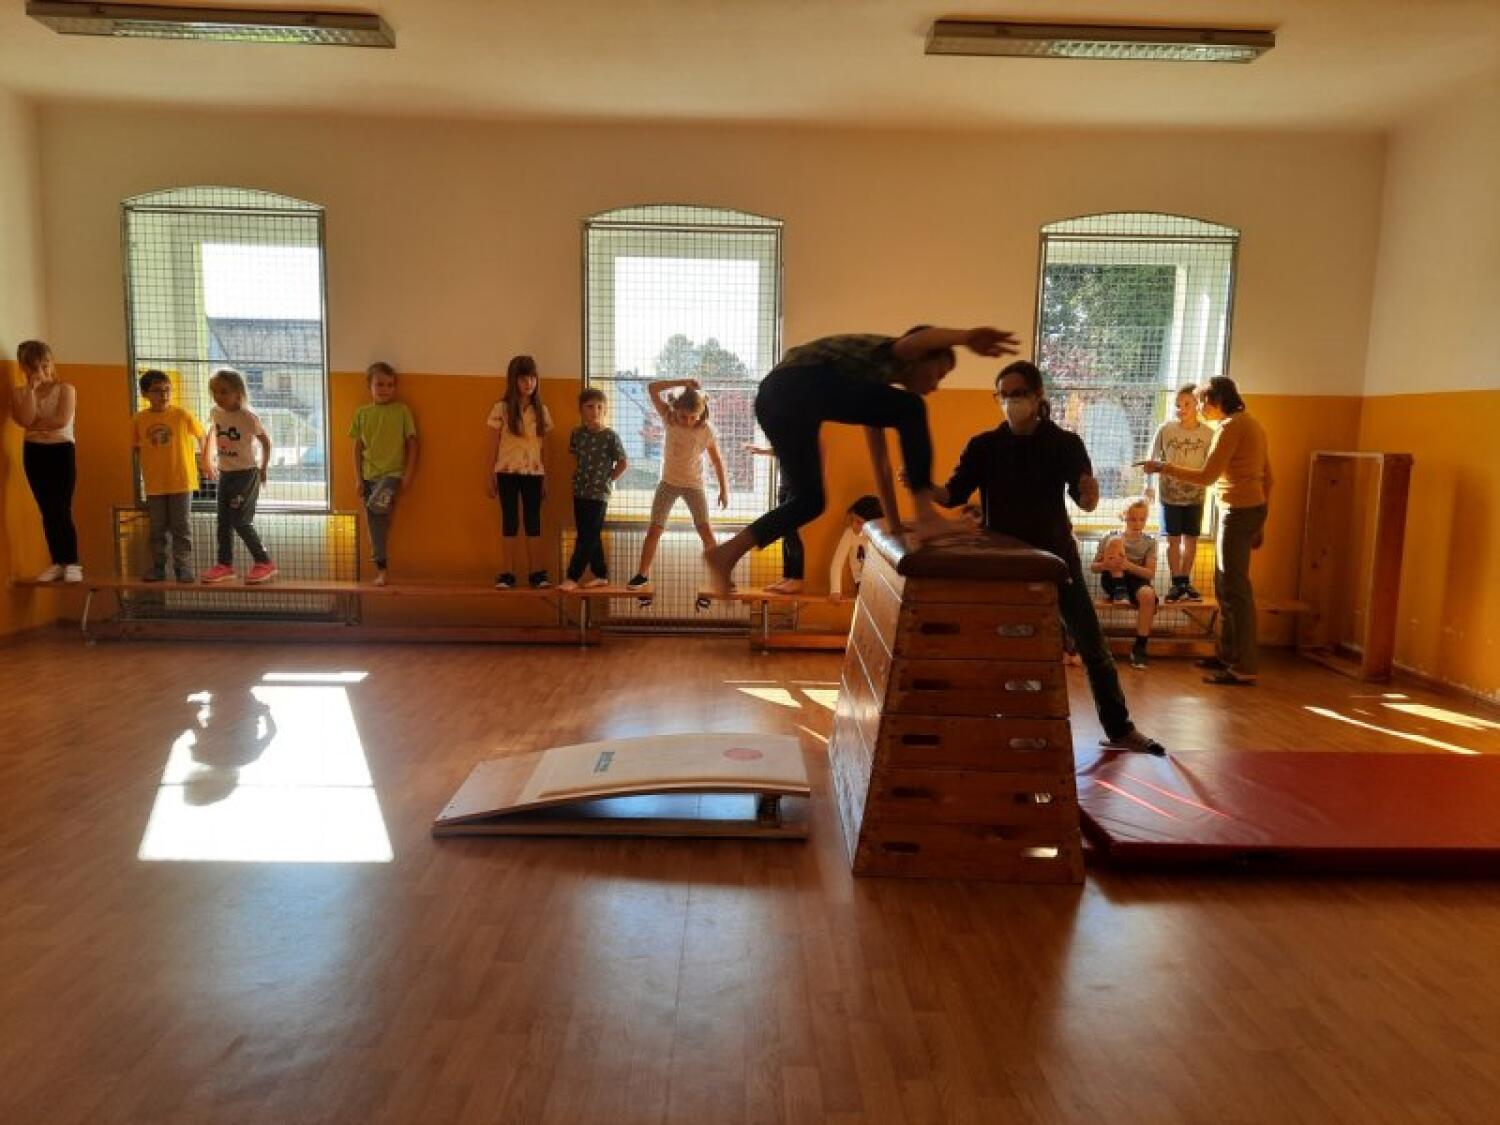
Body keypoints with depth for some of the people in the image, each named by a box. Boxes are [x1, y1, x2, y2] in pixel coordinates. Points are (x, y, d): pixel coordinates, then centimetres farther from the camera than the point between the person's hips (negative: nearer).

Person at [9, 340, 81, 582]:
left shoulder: (66, 389, -2)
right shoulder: (18, 393, 5)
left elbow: (62, 420, -16)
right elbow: (25, 420, -13)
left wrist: (35, 425, -8)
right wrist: (31, 389, -11)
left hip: (62, 451, -3)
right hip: (34, 453, 4)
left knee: (62, 510, -8)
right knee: (47, 510, 6)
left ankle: (72, 564, -4)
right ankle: (58, 562, 11)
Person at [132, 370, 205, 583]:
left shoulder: (182, 415, -7)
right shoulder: (139, 420, -1)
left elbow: (200, 435, 7)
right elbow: (137, 448, 12)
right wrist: (151, 465, 8)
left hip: (181, 481, -2)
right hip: (154, 484, 2)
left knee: (180, 528, 3)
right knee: (157, 529, 11)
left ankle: (183, 567, 9)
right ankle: (158, 567, 19)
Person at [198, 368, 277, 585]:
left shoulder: (247, 416, -18)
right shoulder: (216, 412, 2)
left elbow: (266, 441, -9)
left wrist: (263, 468, -4)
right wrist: (209, 461, 21)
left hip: (246, 473, -7)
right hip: (225, 474, 7)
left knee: (240, 521, -10)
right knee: (222, 521, 9)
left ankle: (264, 563, -1)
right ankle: (225, 564, 17)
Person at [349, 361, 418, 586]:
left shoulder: (402, 410, 1)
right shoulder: (362, 413, 8)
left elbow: (412, 443, 2)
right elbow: (358, 448, 10)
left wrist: (408, 476, -5)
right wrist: (358, 479, 3)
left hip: (393, 472, -3)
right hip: (369, 475, 3)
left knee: (376, 507, -30)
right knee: (376, 524, 4)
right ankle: (382, 569, 13)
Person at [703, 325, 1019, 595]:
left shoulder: (879, 383, 37)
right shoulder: (892, 354, 15)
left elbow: (880, 460, 39)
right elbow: (919, 338, -12)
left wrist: (894, 523, 40)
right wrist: (966, 337, -30)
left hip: (773, 395, 9)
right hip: (804, 383, -9)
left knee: (809, 501, 18)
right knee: (911, 410, -8)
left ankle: (725, 553, 12)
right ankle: (926, 515, -10)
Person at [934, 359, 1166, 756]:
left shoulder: (1066, 444, -4)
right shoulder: (983, 446, -2)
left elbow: (1085, 501, -12)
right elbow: (953, 495, -7)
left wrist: (1089, 493, -36)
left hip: (1056, 558, 0)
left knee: (1093, 646, 3)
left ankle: (1119, 729, 16)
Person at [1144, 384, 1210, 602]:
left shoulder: (1207, 433, -6)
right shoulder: (1165, 429, -8)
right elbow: (1152, 459, 1)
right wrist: (1148, 487, 0)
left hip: (1195, 495, 1)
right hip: (1170, 494, -1)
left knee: (1191, 539, 9)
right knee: (1174, 539, 3)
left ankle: (1186, 581, 22)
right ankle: (1176, 583, 12)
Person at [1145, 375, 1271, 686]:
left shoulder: (1232, 426, -12)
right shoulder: (1250, 423, 16)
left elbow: (1207, 476, -17)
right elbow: (1267, 477, 18)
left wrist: (1163, 467, -10)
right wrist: (1261, 522, 21)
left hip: (1238, 510, -10)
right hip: (1250, 508, 10)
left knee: (1235, 588, -7)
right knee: (1224, 585, 16)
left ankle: (1244, 668, -4)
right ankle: (1228, 654, 25)